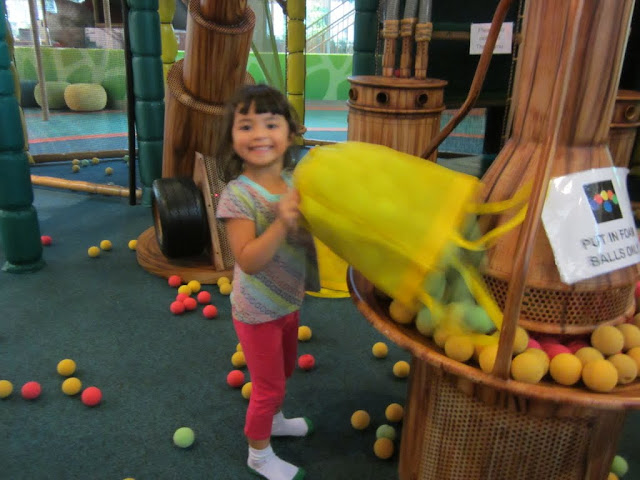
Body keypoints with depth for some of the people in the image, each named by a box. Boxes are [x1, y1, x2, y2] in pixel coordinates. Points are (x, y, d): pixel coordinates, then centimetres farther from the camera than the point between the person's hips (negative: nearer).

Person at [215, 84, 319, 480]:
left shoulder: (296, 180, -6)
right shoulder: (237, 194, -25)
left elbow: (310, 232, 6)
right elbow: (249, 261, -31)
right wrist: (281, 223, -42)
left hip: (290, 301, 7)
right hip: (259, 311, -6)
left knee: (284, 370, 28)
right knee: (268, 386, 11)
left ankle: (274, 419, 56)